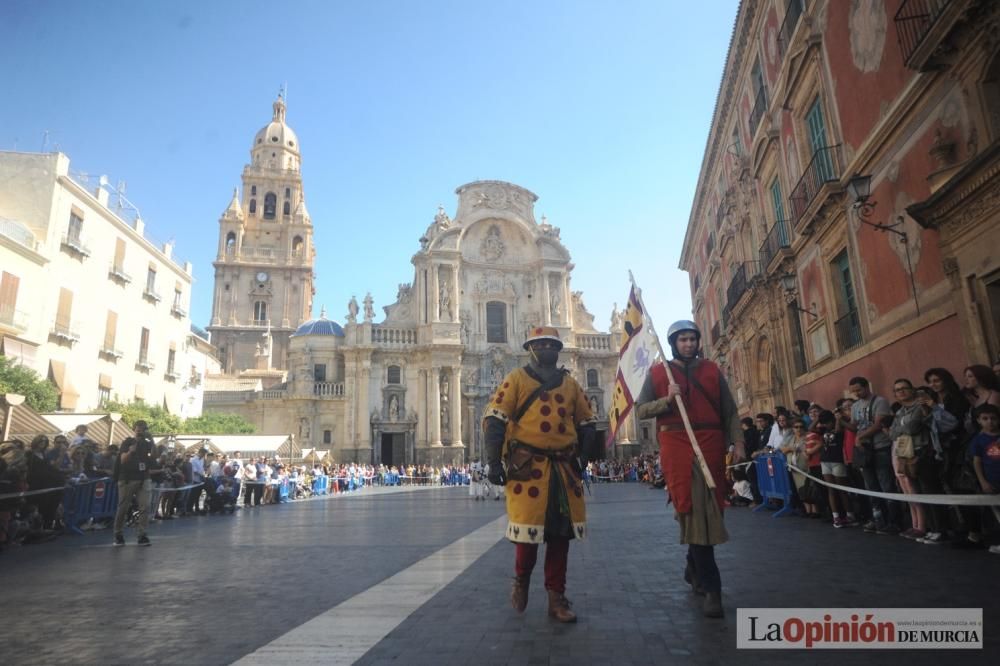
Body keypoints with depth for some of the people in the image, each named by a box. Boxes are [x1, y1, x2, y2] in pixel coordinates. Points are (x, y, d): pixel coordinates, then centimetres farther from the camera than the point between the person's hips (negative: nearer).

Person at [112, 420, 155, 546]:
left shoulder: (147, 444, 9)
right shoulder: (127, 442, 1)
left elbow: (153, 458, -4)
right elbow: (122, 460, -9)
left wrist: (152, 441, -12)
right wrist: (130, 452, -28)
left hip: (143, 479, 2)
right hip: (127, 479, -2)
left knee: (145, 506, -7)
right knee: (123, 508, 3)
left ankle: (142, 534, -5)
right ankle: (119, 534, 16)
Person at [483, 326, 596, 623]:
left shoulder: (570, 384, 14)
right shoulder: (516, 379, 1)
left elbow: (586, 425, 21)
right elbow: (494, 420, -4)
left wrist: (583, 460, 11)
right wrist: (494, 462, -11)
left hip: (565, 469, 4)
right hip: (528, 467, -4)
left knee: (561, 532, 7)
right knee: (528, 529, -3)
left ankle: (556, 597, 20)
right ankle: (521, 580, 27)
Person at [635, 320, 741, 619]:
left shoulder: (712, 370, 14)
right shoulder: (657, 372, 8)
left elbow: (730, 411, 12)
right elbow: (640, 410, 5)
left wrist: (738, 443, 2)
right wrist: (667, 400, -11)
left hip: (711, 446, 3)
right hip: (676, 447, -2)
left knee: (709, 509, 7)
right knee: (692, 510, -7)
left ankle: (694, 570, 29)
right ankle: (711, 586, -2)